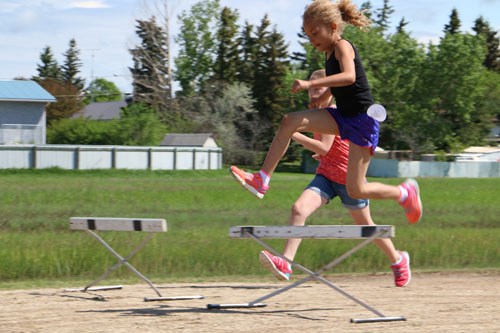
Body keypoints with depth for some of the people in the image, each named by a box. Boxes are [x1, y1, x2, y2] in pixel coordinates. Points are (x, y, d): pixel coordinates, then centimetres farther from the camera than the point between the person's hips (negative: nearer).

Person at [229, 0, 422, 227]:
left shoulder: (342, 46, -15)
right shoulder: (330, 53, 10)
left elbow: (349, 77, -36)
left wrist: (310, 84, -39)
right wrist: (322, 98, 27)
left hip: (362, 122, -8)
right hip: (343, 116, 8)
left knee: (355, 190, -7)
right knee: (290, 121, -11)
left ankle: (405, 193, 18)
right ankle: (262, 180, -12)